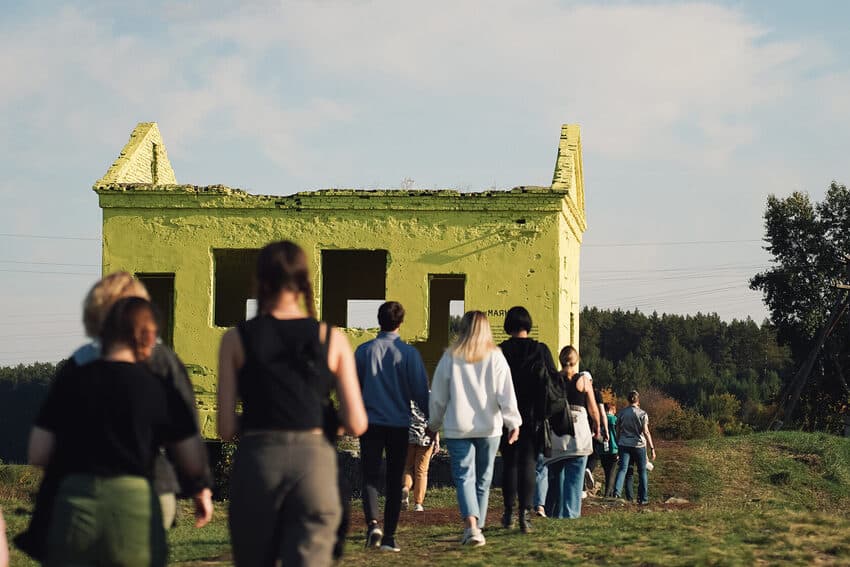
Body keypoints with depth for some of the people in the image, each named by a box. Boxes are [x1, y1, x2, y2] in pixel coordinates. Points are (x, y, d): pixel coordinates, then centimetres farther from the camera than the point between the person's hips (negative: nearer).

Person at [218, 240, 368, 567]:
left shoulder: (236, 339, 2)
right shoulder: (331, 339, 4)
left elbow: (226, 429, -2)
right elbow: (356, 424, -1)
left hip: (256, 459, 0)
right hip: (314, 460, 0)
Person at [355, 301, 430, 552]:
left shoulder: (364, 350, -1)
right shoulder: (408, 353, -5)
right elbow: (420, 390, -5)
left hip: (370, 422, 0)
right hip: (399, 424, 0)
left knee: (370, 476, 3)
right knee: (394, 480, 8)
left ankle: (373, 523, -21)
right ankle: (389, 536, 8)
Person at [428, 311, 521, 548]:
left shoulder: (450, 357, -1)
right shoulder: (495, 357, -1)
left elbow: (438, 395, 5)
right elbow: (506, 393, -4)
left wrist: (434, 423, 17)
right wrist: (513, 422, 0)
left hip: (457, 428, -1)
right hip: (489, 427, 1)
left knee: (464, 477, -3)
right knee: (483, 479, 13)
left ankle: (471, 525, -23)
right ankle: (478, 526, 18)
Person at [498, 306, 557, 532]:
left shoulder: (499, 351, -4)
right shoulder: (541, 350, -2)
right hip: (532, 416, 0)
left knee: (509, 463, 12)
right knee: (528, 463, 1)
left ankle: (509, 513, 16)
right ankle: (525, 512, -11)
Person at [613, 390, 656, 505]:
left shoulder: (621, 413, 4)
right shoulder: (642, 414, -5)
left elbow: (618, 431, 8)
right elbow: (646, 432, -9)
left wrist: (618, 444, 20)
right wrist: (652, 448, -7)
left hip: (624, 444, 2)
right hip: (639, 444, -2)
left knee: (622, 468, -5)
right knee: (642, 471, 9)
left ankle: (617, 491, -28)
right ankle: (643, 498, 11)